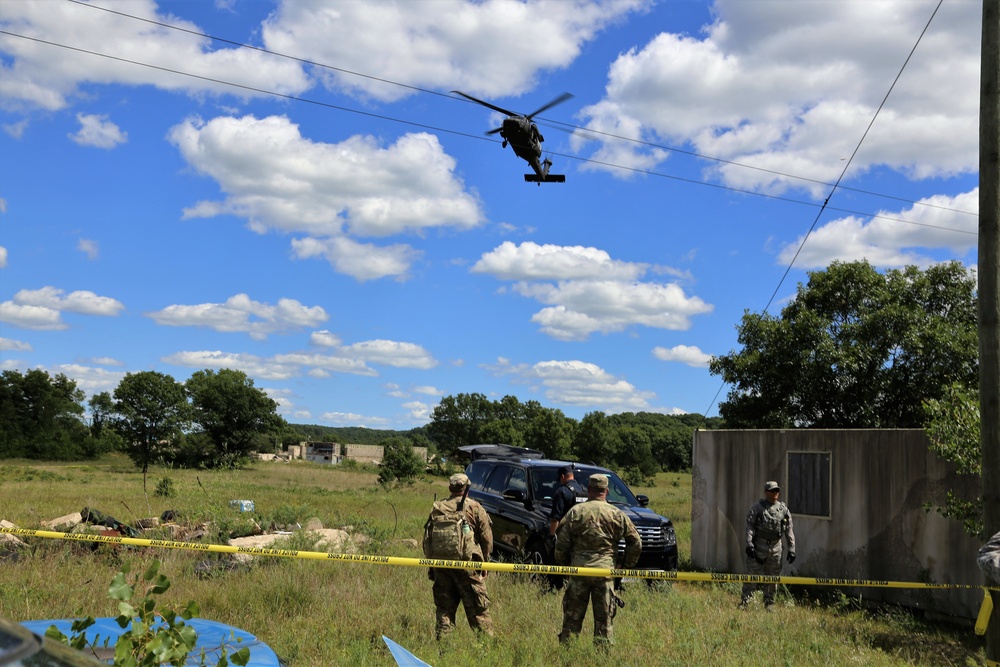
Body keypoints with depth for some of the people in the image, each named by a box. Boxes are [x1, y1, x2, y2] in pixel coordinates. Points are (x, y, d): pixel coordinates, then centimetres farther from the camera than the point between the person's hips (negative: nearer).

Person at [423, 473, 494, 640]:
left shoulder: (437, 508, 8)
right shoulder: (474, 507, 0)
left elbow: (427, 538, 10)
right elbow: (487, 538, 0)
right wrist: (483, 561, 11)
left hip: (441, 565, 3)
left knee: (443, 608, 10)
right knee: (478, 608, 3)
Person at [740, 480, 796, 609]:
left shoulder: (783, 509, 7)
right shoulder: (758, 507, -2)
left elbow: (789, 531, 8)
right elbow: (749, 526, -7)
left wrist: (791, 549, 3)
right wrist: (749, 544, -16)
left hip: (775, 547, 3)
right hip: (759, 546, -3)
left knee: (772, 578, 9)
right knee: (752, 575, -3)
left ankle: (769, 603, 20)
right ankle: (744, 602, 3)